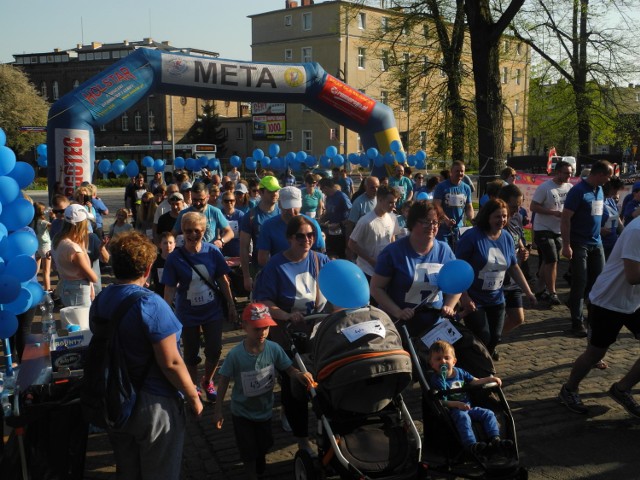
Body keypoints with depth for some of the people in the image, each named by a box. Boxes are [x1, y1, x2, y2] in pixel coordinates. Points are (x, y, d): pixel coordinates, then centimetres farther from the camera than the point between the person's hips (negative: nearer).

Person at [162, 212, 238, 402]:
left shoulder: (213, 252, -10)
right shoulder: (174, 258, -14)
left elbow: (223, 280, -1)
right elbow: (169, 289, -12)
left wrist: (231, 305, 3)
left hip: (213, 311, 1)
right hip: (188, 314, -1)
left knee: (214, 350, 8)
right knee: (191, 355, 13)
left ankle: (207, 381, 37)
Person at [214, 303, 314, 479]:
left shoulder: (274, 349, -21)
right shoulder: (235, 354, -26)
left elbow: (289, 369, -12)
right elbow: (224, 381, -15)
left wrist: (299, 375, -36)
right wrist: (218, 410, -11)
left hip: (264, 410, 4)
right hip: (242, 412, -3)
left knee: (264, 445, 26)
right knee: (248, 451, 10)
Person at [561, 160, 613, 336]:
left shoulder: (600, 190, 10)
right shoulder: (578, 191, -14)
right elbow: (565, 219, -16)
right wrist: (566, 245, -20)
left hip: (596, 243, 8)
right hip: (579, 244, -7)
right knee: (580, 282, -3)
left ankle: (574, 303, 30)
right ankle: (577, 322, 5)